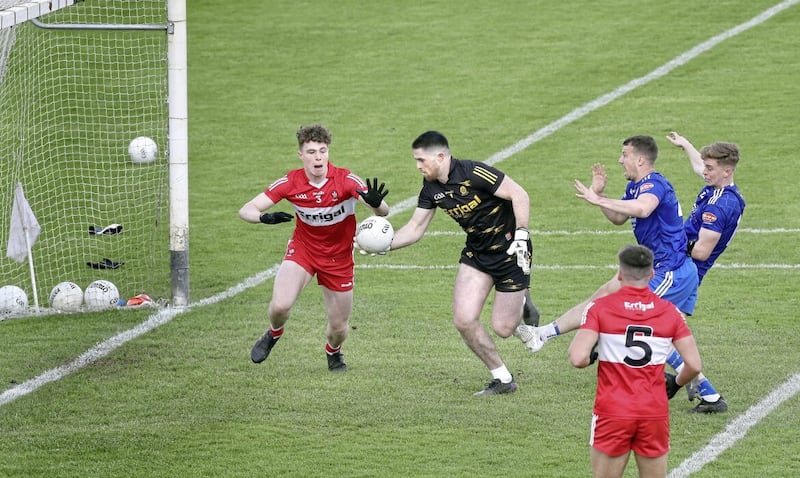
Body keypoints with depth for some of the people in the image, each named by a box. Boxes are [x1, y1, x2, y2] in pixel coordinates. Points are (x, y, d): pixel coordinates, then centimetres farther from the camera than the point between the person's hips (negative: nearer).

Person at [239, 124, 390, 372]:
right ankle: (273, 334, 14)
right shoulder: (290, 182, -16)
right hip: (302, 248, 0)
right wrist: (265, 217, -39)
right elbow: (246, 210, -16)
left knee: (338, 327, 4)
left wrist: (375, 203, -54)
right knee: (280, 305, -23)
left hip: (339, 257, 0)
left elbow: (382, 212, -29)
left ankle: (333, 352, 42)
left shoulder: (346, 180, -21)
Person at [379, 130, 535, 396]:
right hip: (476, 252, 7)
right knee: (464, 321, -8)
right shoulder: (431, 189, -1)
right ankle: (502, 380, 8)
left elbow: (519, 194, -22)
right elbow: (415, 229, 3)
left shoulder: (473, 173, -24)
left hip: (509, 251, -7)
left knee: (502, 329, -5)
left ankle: (522, 303, 30)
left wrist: (521, 236, -28)